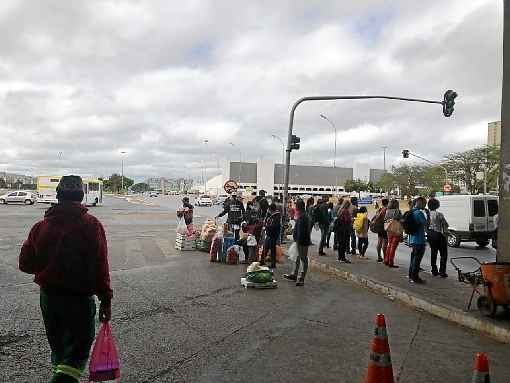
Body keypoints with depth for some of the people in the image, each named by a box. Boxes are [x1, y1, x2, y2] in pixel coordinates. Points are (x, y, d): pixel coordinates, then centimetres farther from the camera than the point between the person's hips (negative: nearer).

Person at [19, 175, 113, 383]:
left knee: (58, 348, 23)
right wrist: (106, 300, -10)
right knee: (78, 350, 6)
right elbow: (100, 267, -16)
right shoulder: (91, 224, -13)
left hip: (48, 296, 5)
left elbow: (25, 264, 2)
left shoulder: (41, 225, -2)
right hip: (80, 298, -4)